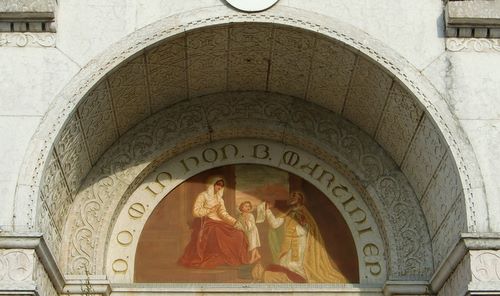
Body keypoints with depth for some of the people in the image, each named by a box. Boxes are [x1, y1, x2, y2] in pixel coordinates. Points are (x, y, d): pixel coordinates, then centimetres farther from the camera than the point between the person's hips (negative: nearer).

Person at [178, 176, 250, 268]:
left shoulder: (219, 199, 19)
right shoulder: (203, 196, -1)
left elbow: (223, 214, 7)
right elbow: (196, 212, -10)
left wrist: (235, 222, -9)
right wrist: (210, 210, -10)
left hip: (217, 224, 6)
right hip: (205, 225, -6)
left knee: (237, 233, -13)